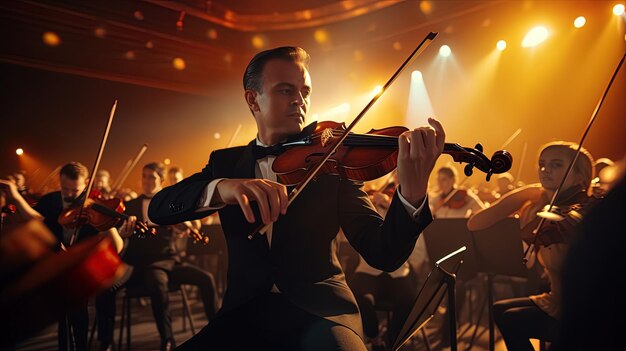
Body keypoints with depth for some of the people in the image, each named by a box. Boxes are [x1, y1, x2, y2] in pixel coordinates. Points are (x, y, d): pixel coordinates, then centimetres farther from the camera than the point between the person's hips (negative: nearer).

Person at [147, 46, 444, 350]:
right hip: (245, 313, 3)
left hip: (320, 309, -2)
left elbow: (384, 256, -8)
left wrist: (412, 193, -29)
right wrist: (219, 187, -24)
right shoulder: (226, 163, 9)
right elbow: (158, 208, -4)